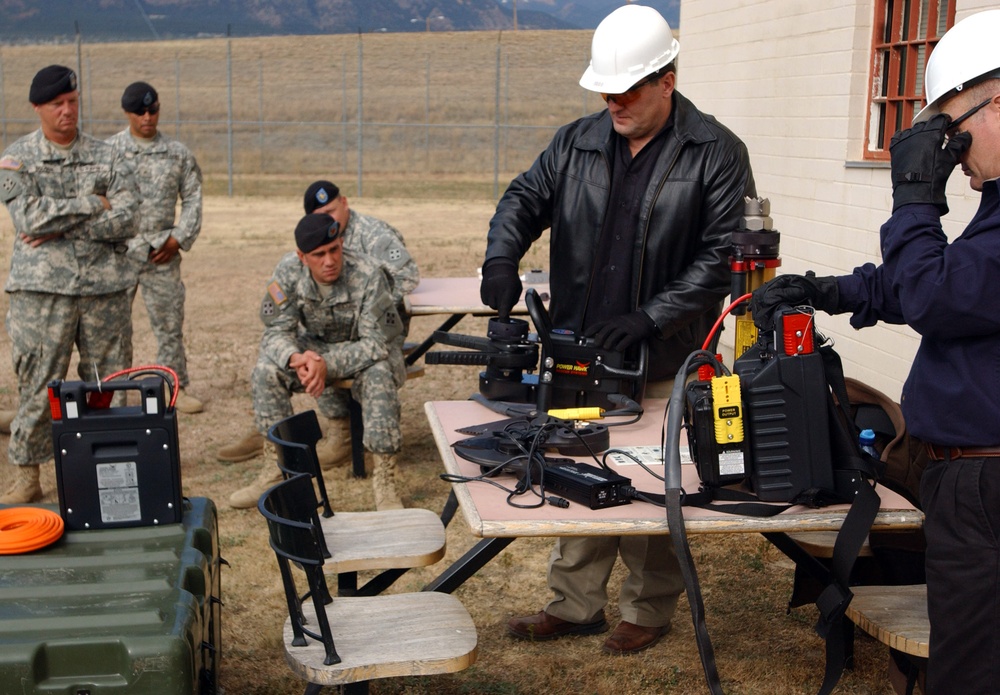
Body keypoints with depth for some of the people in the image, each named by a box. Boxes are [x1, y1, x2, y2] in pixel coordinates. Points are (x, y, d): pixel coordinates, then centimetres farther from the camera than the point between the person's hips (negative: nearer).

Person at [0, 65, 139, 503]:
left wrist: (61, 228, -12)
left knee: (108, 384, 7)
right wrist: (91, 205, -9)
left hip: (105, 287, 2)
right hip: (42, 289, -2)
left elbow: (126, 221, -6)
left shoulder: (108, 159, 7)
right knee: (38, 386, 1)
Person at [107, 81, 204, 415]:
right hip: (119, 251, -1)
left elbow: (192, 199, 8)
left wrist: (179, 238, -1)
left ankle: (178, 387, 18)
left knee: (170, 321, 7)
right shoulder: (109, 150, 2)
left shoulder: (178, 153, 7)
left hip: (162, 252, 2)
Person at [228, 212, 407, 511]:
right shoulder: (289, 271, -18)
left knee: (379, 375, -36)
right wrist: (296, 358, -39)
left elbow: (376, 343, -28)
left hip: (365, 351, -3)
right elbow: (276, 331, -15)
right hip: (315, 345, 4)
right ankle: (275, 470, -9)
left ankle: (384, 480, -29)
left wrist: (327, 364, -42)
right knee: (266, 369, -21)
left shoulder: (367, 274, -28)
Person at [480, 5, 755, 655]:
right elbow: (524, 199, 11)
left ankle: (649, 610, 27)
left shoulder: (716, 153, -7)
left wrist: (649, 317, -19)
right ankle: (576, 604, 30)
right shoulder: (576, 143, 6)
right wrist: (502, 258, -11)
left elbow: (724, 255, -11)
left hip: (664, 365, -4)